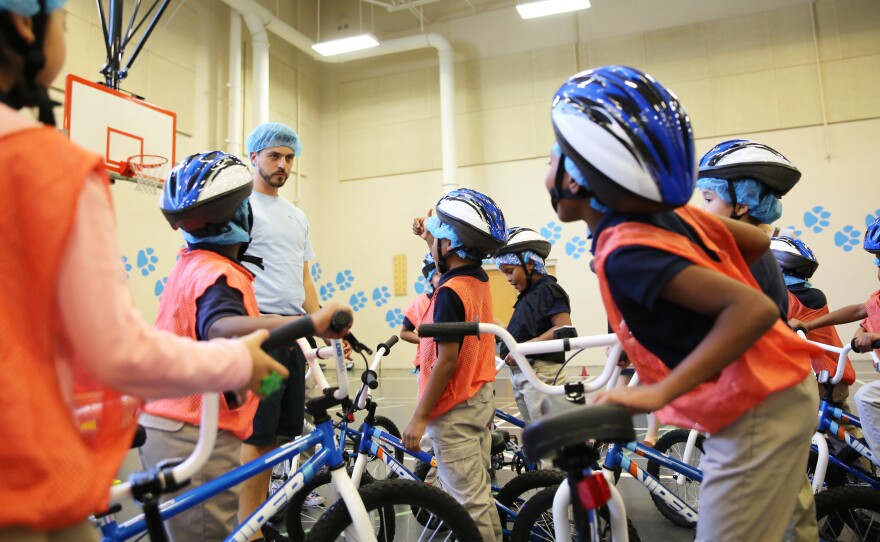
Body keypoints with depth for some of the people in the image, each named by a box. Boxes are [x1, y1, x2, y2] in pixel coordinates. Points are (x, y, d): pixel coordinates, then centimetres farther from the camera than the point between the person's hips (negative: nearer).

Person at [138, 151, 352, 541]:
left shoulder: (189, 264, 11)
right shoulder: (219, 273, -19)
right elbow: (222, 328, -41)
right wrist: (310, 323, -51)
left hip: (162, 427, 10)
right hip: (195, 437, -10)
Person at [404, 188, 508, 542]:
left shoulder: (450, 293, -22)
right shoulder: (478, 279, 4)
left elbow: (447, 360, -24)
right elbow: (452, 257, 29)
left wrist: (419, 417, -19)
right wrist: (429, 235, 29)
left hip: (454, 410, -9)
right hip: (481, 398, 9)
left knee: (467, 501, 1)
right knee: (480, 492, 21)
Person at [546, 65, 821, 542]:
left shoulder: (626, 253, -29)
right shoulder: (670, 212, -4)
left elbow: (755, 309, -34)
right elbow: (758, 242, 8)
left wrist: (658, 393, -35)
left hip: (754, 416, -9)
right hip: (782, 390, 9)